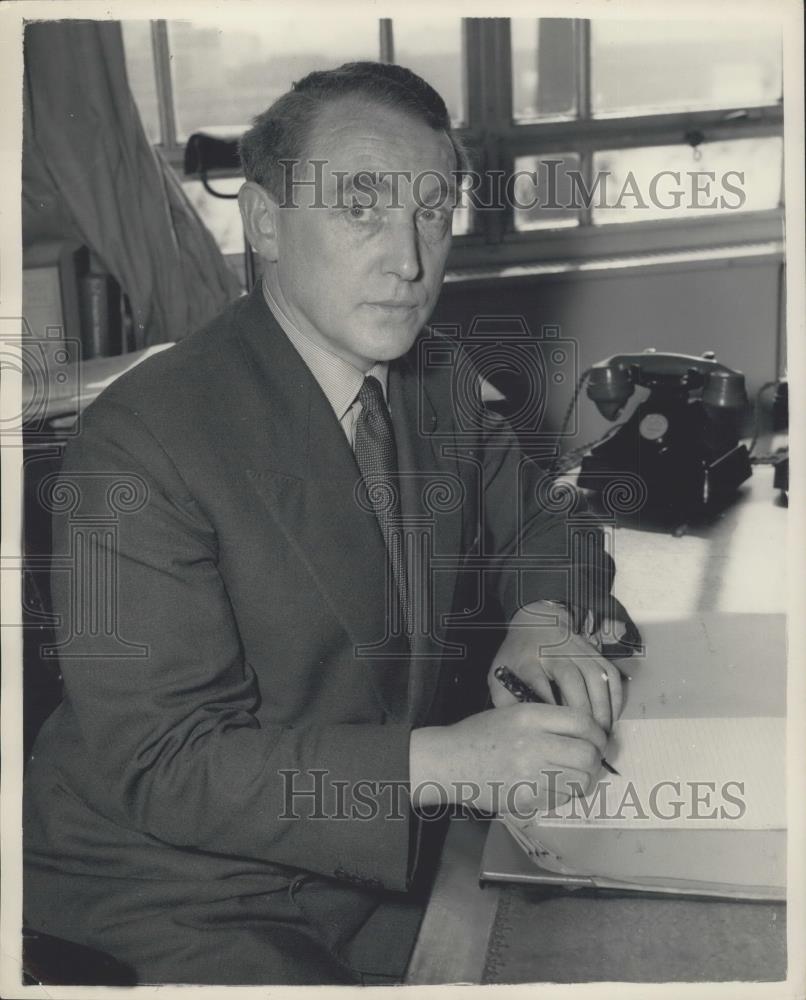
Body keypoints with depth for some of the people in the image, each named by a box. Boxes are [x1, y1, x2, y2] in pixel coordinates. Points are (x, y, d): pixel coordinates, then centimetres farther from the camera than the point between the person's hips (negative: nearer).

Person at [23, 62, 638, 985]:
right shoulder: (142, 445, -23)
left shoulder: (438, 378, 0)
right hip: (189, 901, -6)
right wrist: (438, 761, -32)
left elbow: (537, 526, 13)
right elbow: (159, 763, -24)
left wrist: (542, 617, -11)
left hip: (386, 865, 6)